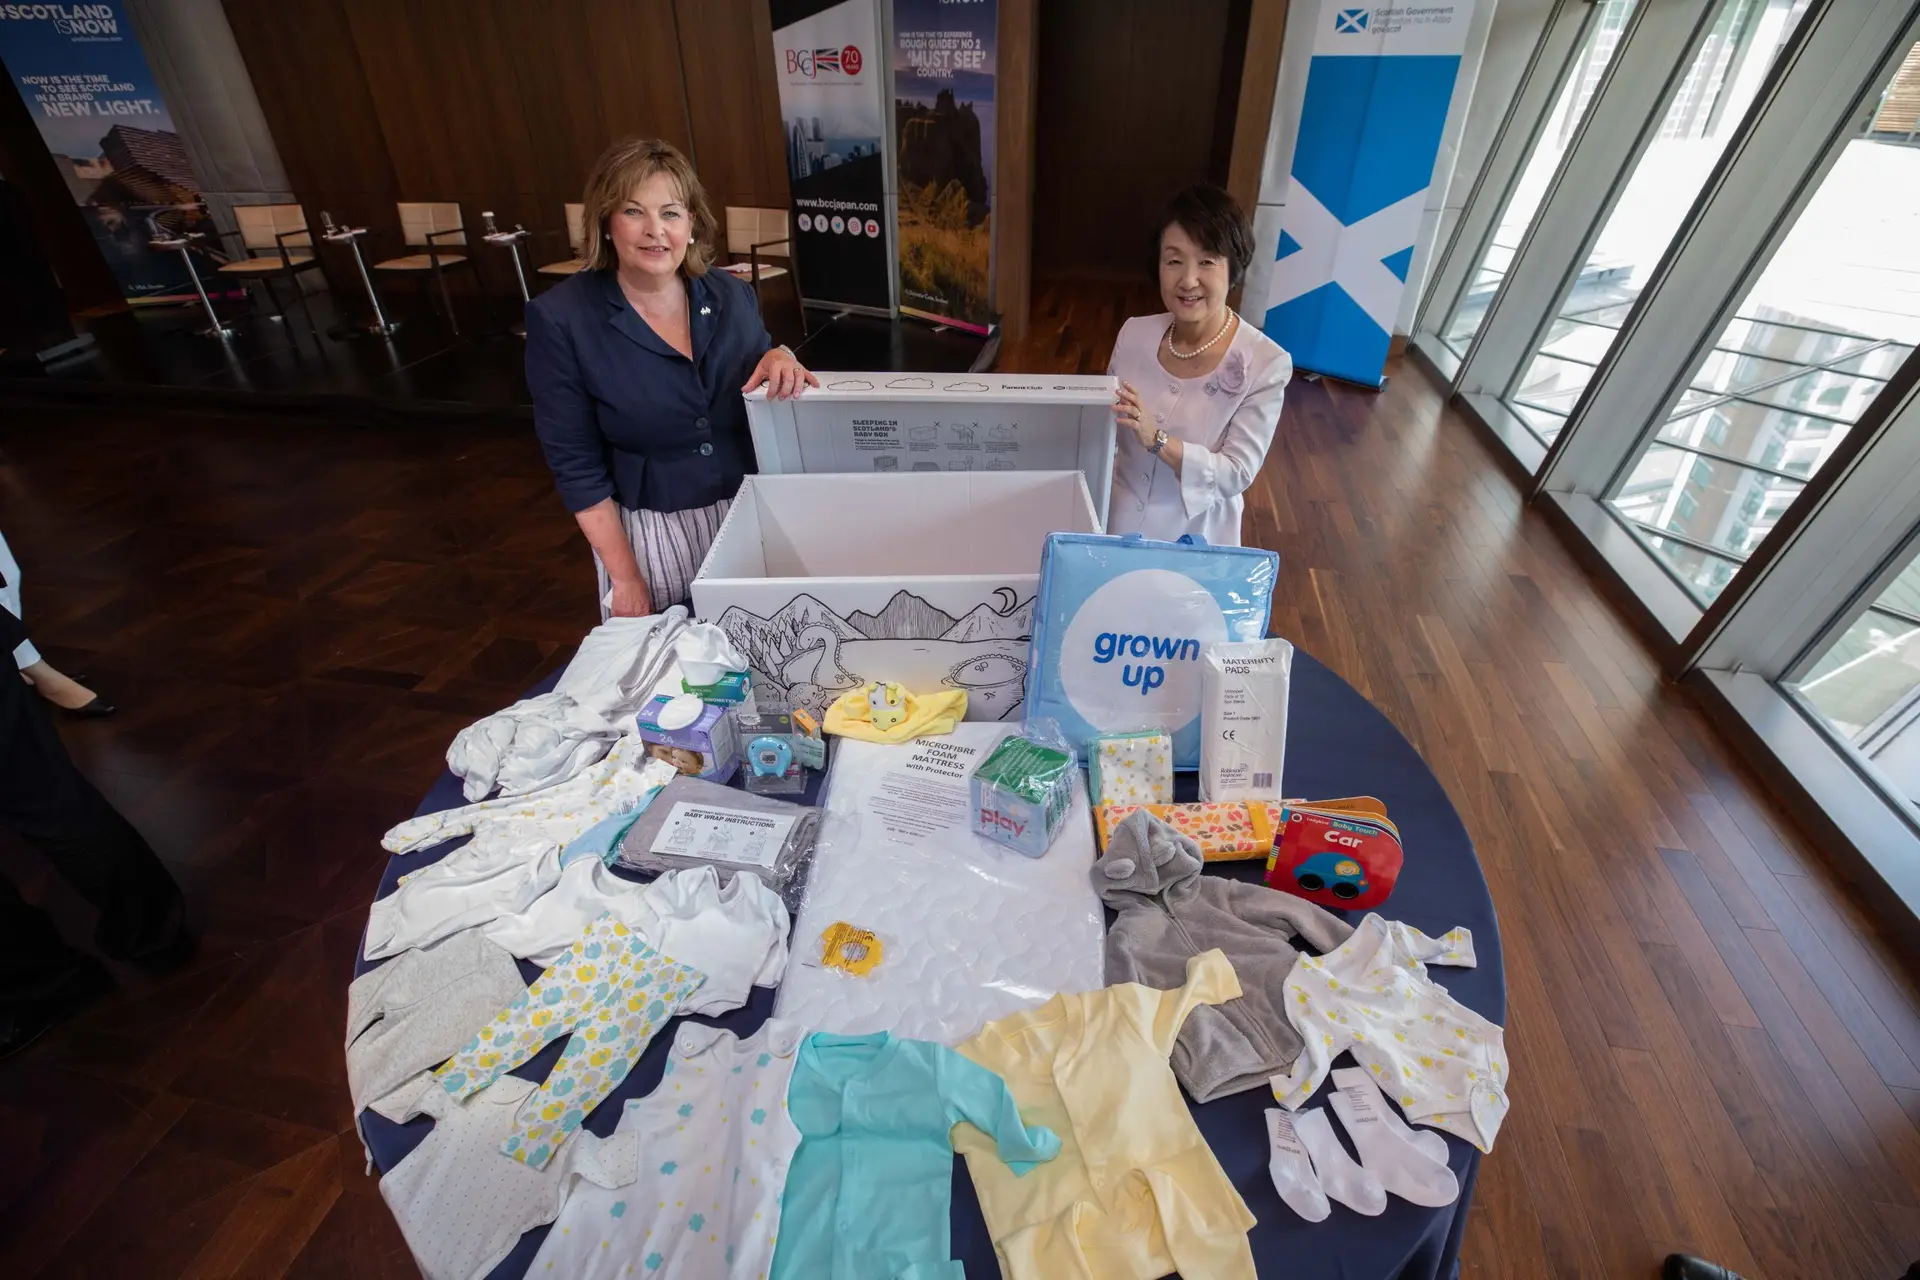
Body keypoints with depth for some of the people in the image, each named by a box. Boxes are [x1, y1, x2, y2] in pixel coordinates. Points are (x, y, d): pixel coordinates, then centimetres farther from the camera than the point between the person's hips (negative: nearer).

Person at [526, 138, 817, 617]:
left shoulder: (731, 295, -2)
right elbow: (577, 465, -10)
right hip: (652, 530, -3)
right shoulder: (561, 318, -12)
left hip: (752, 513, 3)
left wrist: (779, 358, -13)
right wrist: (625, 577, -13)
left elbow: (764, 396, 11)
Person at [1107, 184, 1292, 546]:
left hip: (1192, 537, -3)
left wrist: (1158, 439, -32)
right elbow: (1107, 422, 5)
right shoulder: (1134, 333, -7)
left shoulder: (1265, 363, -17)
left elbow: (1237, 473, -20)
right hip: (1117, 522, 3)